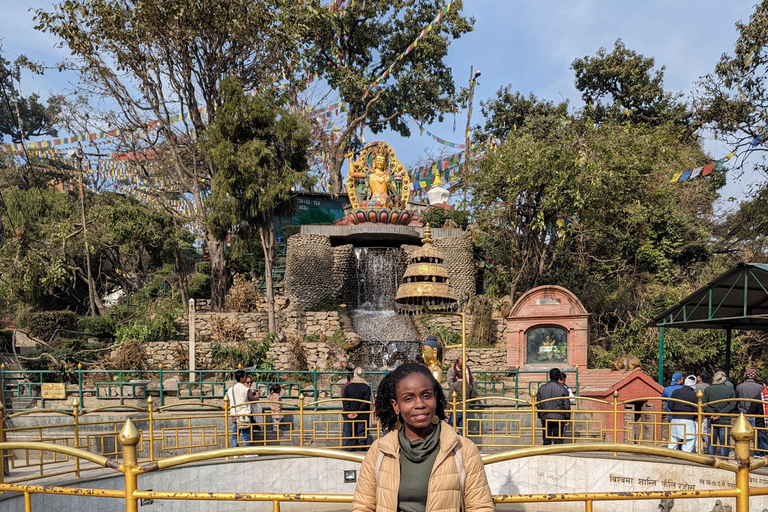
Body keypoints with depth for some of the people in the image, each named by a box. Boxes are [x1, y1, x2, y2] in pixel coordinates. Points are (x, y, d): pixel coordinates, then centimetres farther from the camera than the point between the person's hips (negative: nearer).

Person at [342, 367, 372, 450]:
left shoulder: (347, 385, -1)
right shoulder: (366, 387, -5)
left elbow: (344, 401, -4)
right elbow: (366, 402, -10)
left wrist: (349, 412, -6)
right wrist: (358, 413, -10)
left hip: (349, 416, 1)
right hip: (362, 416, -1)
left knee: (347, 434, 8)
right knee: (362, 434, 5)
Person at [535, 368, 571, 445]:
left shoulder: (542, 388, 5)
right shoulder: (562, 389, -5)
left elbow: (538, 404, 10)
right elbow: (567, 405, -3)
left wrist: (540, 416, 19)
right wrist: (567, 418, 6)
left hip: (545, 418, 3)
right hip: (558, 418, -3)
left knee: (546, 440, 8)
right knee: (558, 440, 2)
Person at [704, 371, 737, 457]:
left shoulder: (707, 389, 3)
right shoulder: (730, 390, 0)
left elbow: (704, 403, -5)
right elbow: (732, 405, -8)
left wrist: (711, 413, -11)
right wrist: (720, 414, -12)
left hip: (711, 421, 1)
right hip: (725, 421, -1)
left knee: (711, 442, 9)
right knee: (724, 443, 4)